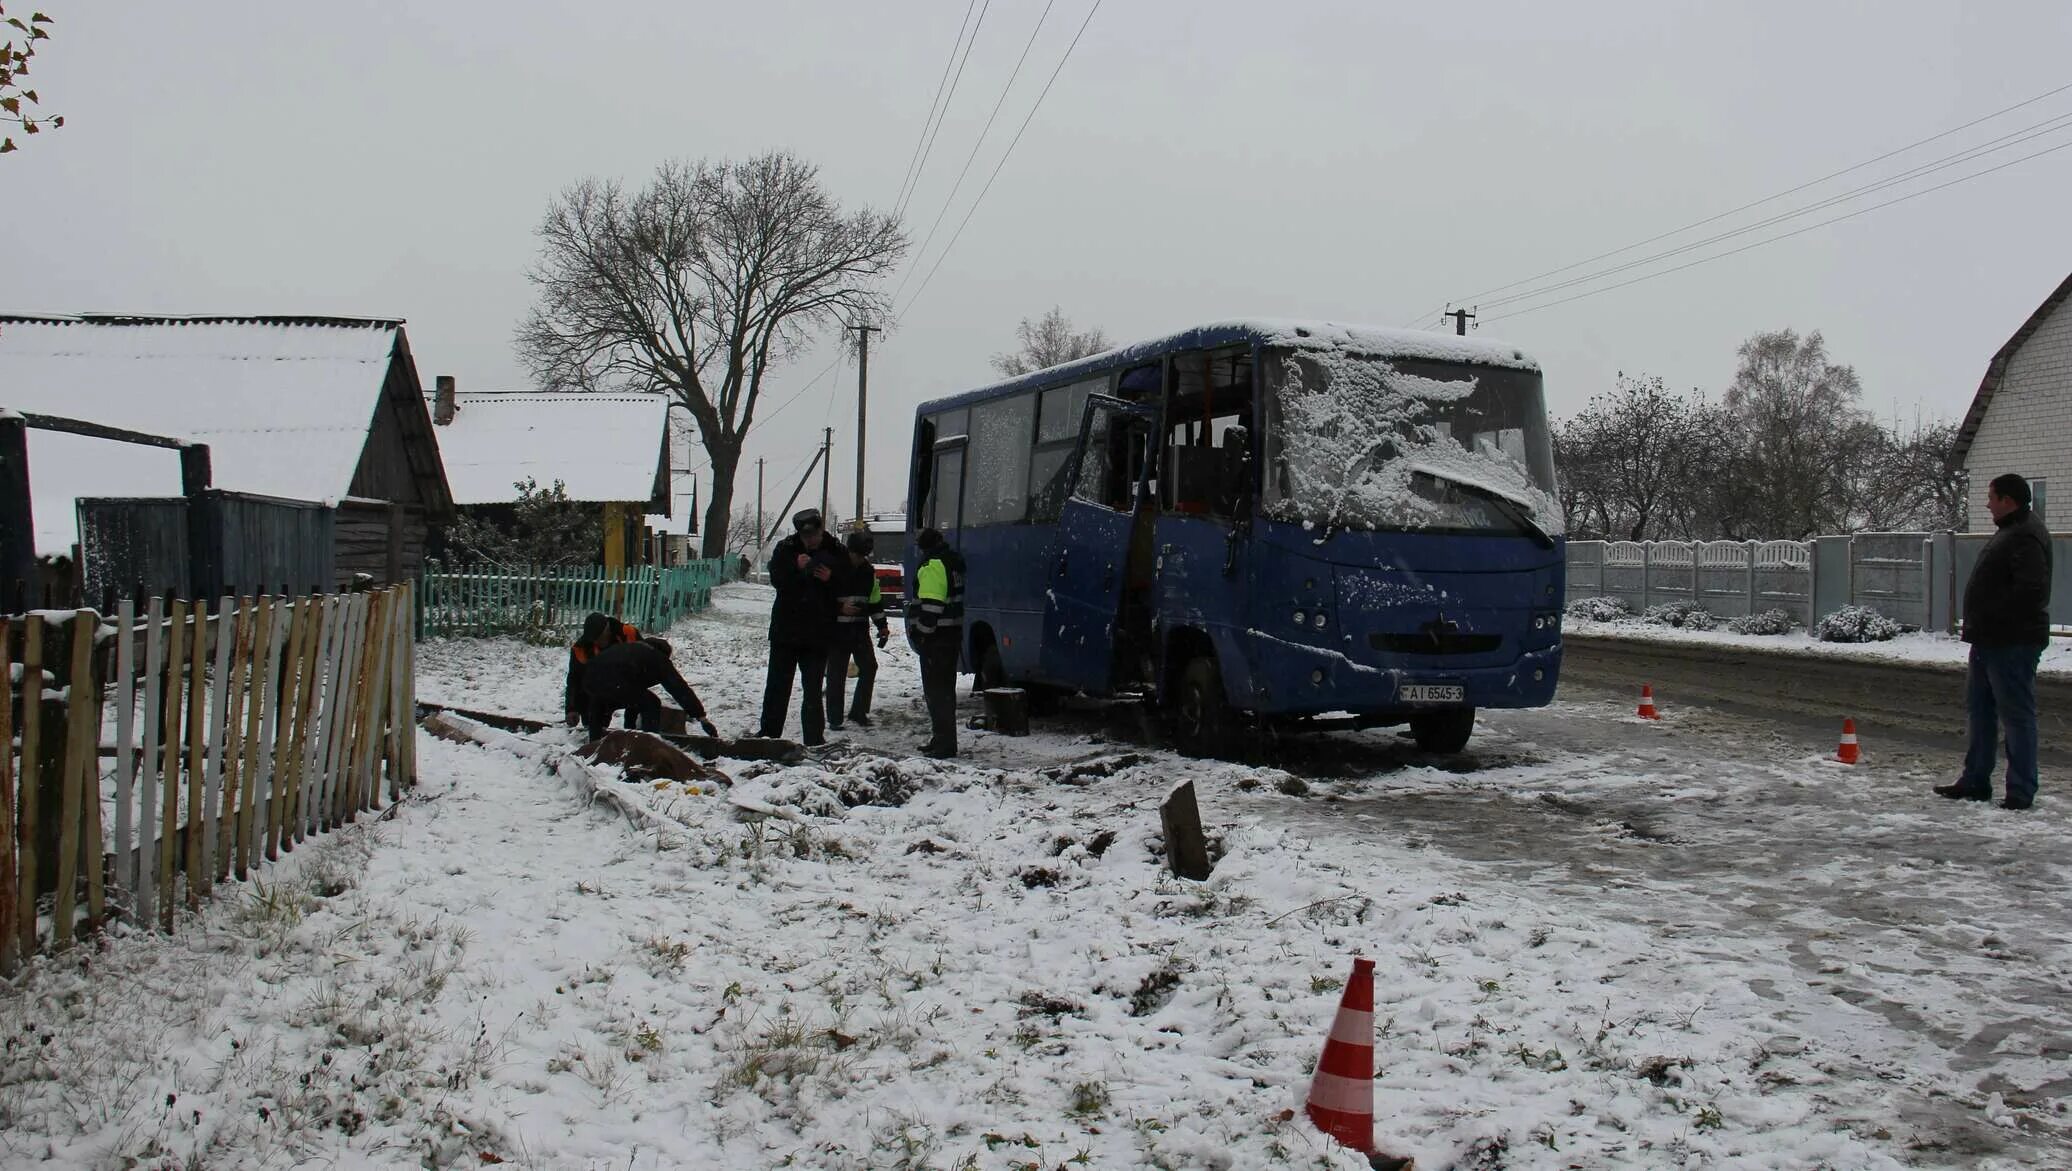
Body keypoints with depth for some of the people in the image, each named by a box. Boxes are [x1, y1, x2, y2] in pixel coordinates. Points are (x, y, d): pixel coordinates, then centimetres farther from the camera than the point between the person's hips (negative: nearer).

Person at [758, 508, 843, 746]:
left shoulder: (835, 554, 0)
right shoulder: (786, 549, 0)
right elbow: (776, 579, -10)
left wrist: (830, 579, -16)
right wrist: (797, 568, -25)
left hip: (818, 633, -1)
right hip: (785, 628, 1)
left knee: (813, 687, 3)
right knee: (777, 684, 9)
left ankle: (815, 738, 7)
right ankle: (769, 733, 20)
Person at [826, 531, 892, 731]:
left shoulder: (868, 571, 9)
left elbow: (875, 600, 16)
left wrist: (882, 625, 10)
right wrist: (840, 608, -22)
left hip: (860, 630, 5)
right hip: (837, 630, -5)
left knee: (869, 667, 0)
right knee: (836, 673, -2)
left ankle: (858, 712, 12)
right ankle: (834, 718, 5)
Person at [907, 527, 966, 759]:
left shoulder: (932, 566, -16)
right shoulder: (953, 562, 16)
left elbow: (931, 605, -23)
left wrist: (920, 632, -19)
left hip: (935, 638, -10)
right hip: (953, 633, 10)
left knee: (936, 690, -6)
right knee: (945, 690, 17)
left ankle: (944, 743, -6)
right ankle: (944, 740, 25)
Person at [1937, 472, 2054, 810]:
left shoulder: (2026, 537, -17)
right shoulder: (2010, 532, 18)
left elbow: (2031, 590, -28)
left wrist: (1993, 617, -21)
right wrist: (1979, 624, 15)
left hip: (2012, 643, -11)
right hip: (1991, 641, 11)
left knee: (2016, 715, -4)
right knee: (1980, 712, 16)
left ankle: (2021, 791, 1)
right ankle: (1976, 782, 24)